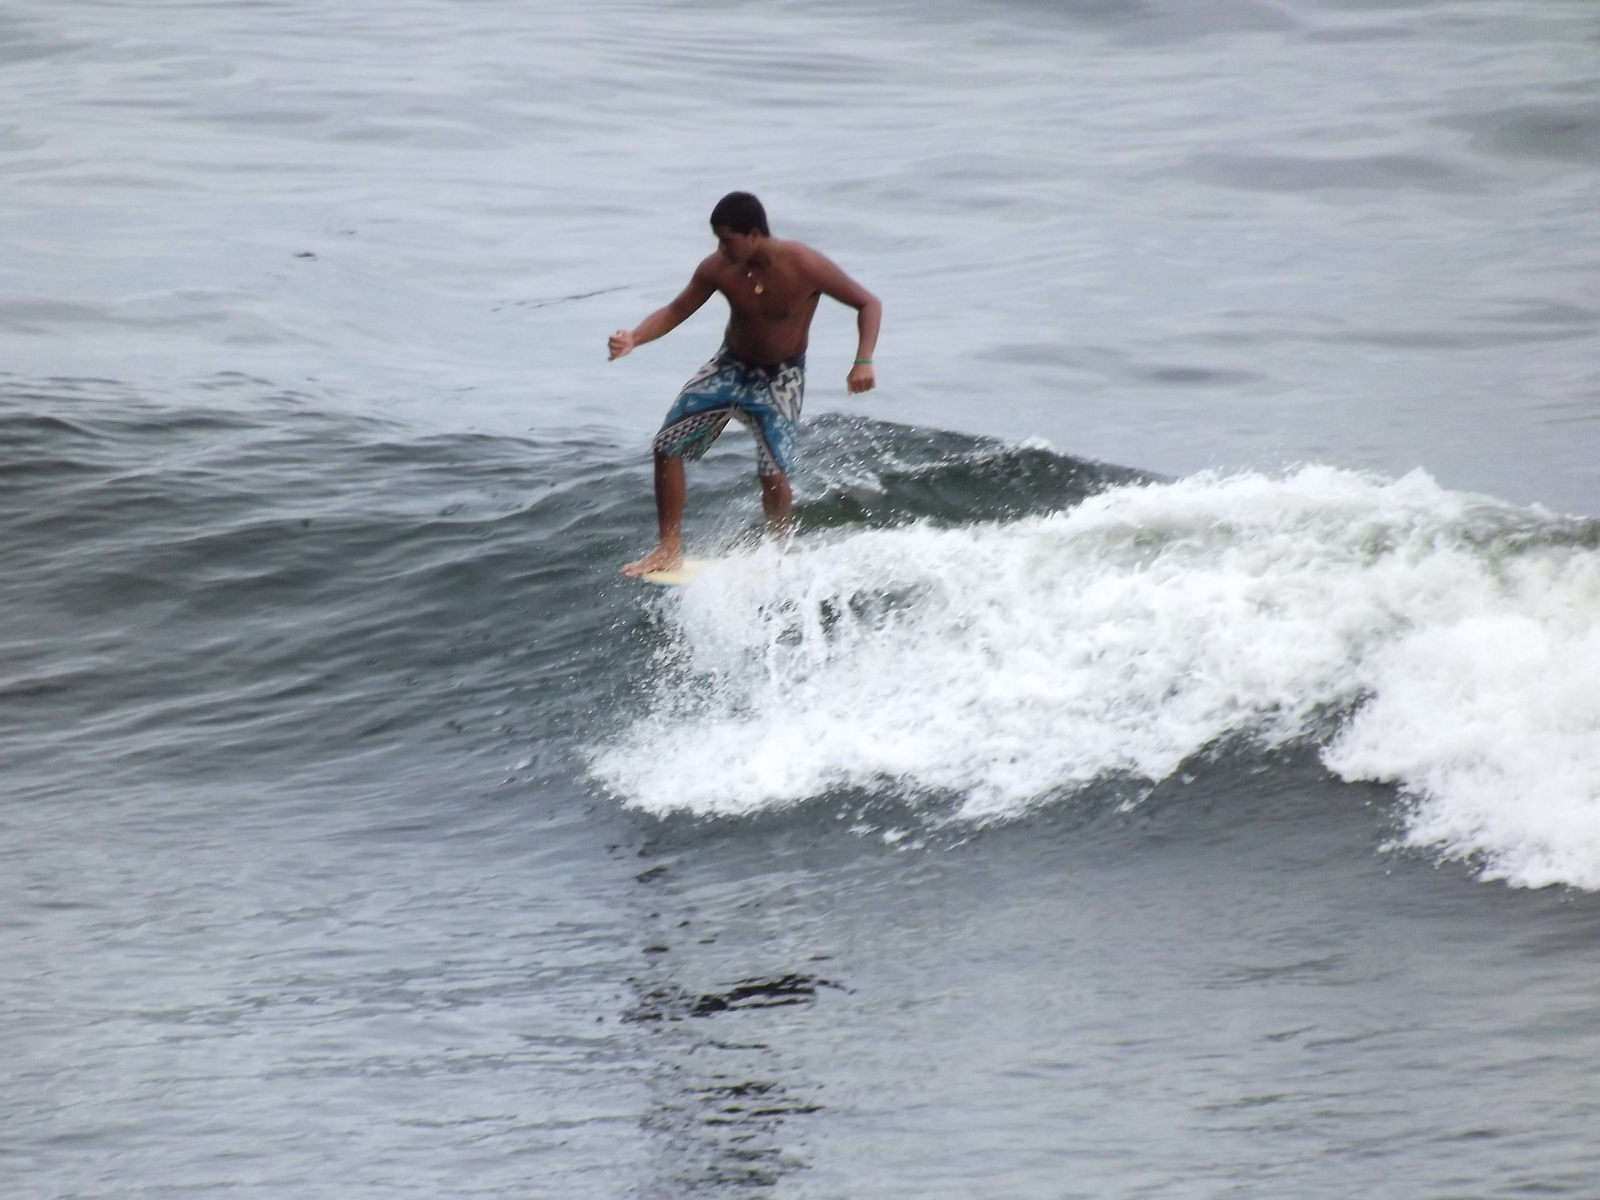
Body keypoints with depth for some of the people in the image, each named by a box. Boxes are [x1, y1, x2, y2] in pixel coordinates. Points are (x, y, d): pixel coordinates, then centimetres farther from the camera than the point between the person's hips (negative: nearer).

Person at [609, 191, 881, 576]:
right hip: (730, 367, 4)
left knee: (772, 470, -18)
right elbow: (677, 310, -5)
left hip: (779, 378, -4)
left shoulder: (804, 267, -27)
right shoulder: (718, 269, -18)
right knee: (667, 446, -2)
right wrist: (634, 338, -24)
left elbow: (868, 304, -18)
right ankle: (670, 549, 10)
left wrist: (863, 361, -32)